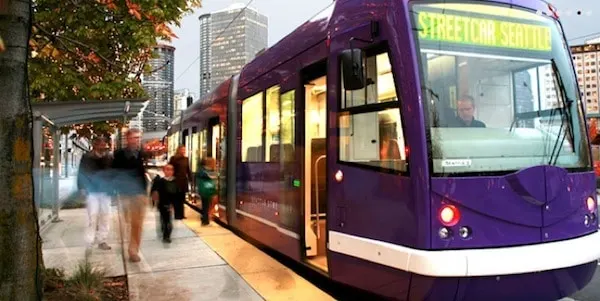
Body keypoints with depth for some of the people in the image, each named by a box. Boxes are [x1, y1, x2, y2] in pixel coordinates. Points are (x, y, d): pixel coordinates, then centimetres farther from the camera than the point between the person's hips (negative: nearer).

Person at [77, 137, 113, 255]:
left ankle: (102, 241, 17)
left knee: (105, 217, 5)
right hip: (92, 191, -3)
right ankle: (89, 244, -7)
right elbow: (81, 174, 1)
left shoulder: (109, 158, 6)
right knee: (92, 217, -12)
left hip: (105, 191, 3)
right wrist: (82, 188, -7)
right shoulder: (86, 158, -1)